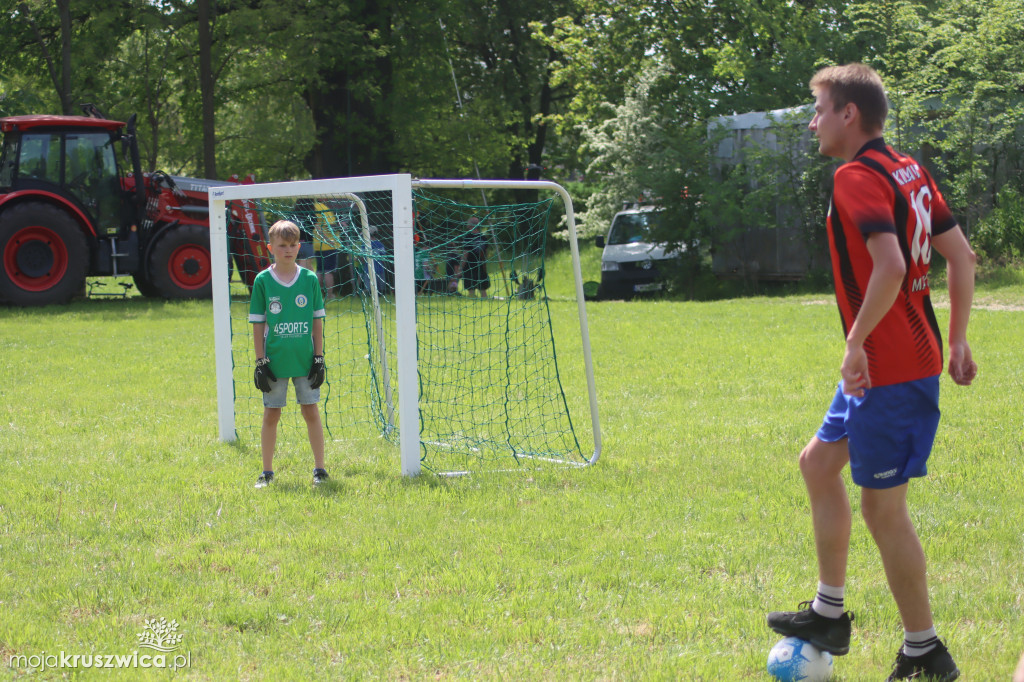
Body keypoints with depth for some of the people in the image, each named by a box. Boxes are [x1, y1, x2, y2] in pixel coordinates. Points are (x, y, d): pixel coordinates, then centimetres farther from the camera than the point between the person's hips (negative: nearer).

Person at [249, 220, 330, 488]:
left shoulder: (310, 279, 1)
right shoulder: (263, 281, -3)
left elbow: (317, 322, 5)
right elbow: (257, 324, 0)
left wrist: (319, 358, 1)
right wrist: (260, 362, -4)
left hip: (305, 360, 1)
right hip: (275, 360, -1)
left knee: (311, 412, 4)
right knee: (271, 414, 5)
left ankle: (319, 468, 13)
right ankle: (267, 472, 14)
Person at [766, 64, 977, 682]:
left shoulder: (858, 178, -16)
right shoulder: (911, 172, 11)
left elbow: (890, 267, -29)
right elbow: (961, 255, 13)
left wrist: (857, 341, -21)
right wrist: (957, 339, 17)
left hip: (890, 369, -10)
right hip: (887, 366, 10)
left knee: (883, 506, -2)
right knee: (819, 462, 20)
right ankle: (830, 614, 27)